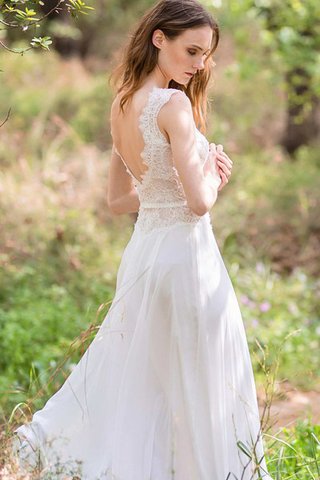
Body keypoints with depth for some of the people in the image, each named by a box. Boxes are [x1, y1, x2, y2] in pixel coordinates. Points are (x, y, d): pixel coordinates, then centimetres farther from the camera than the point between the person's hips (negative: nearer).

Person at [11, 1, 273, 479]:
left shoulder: (124, 106, 8)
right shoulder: (174, 104, -17)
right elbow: (199, 202, -21)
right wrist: (212, 169, -1)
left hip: (143, 250, 8)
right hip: (184, 254, -8)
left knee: (134, 379, 18)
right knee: (197, 386, 4)